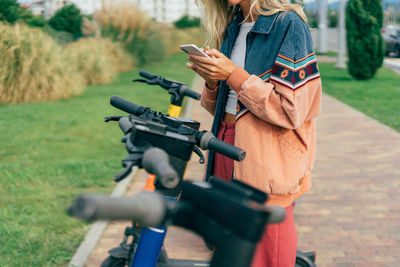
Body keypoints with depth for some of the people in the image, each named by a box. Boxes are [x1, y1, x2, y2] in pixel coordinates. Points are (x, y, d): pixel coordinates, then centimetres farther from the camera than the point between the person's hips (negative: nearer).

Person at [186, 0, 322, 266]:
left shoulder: (288, 24, -10)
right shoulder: (232, 27, 13)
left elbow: (290, 111, -18)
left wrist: (233, 75, -18)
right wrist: (212, 81, -4)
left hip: (266, 163, -7)